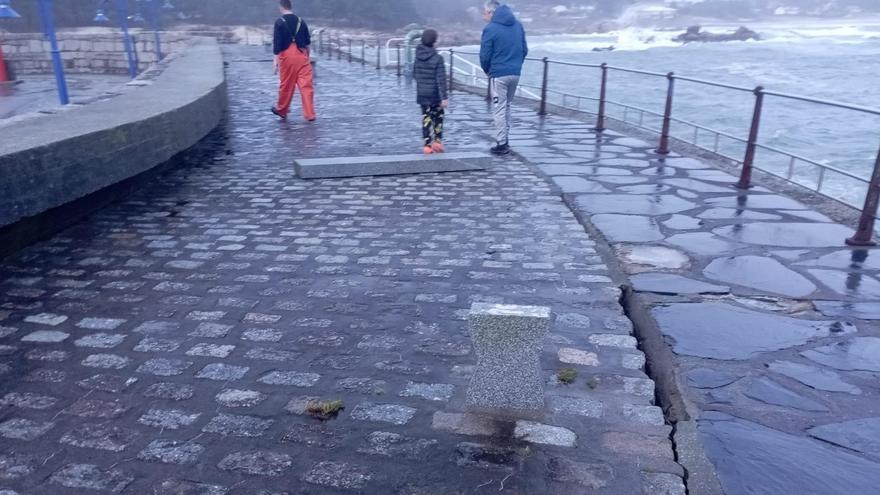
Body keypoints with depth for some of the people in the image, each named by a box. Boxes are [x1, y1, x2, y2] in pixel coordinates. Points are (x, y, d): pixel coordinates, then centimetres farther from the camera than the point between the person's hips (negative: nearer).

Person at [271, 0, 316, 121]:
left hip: (287, 56, -2)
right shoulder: (301, 21, 9)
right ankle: (310, 114, -7)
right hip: (302, 55, 2)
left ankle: (281, 110, 30)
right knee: (306, 85, -2)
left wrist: (276, 59, -6)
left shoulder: (279, 22, -2)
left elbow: (277, 43, -8)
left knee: (286, 85, 11)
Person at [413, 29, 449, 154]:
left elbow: (414, 74, 12)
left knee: (426, 118, 9)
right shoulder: (438, 59, -16)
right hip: (435, 95, -4)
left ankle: (428, 144, 5)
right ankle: (437, 141, 8)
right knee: (438, 117, 14)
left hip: (422, 94, 4)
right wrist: (445, 97, -17)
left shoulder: (418, 57, 1)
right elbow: (441, 79, -18)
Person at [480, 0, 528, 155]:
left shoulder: (490, 29, -11)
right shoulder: (518, 25, 8)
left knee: (500, 108, 1)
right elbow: (524, 50, 10)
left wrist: (487, 71, 8)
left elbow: (485, 55, -10)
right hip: (515, 73, 6)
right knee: (507, 106, 18)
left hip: (499, 74, -6)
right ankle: (505, 139, 22)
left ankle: (501, 144, 2)